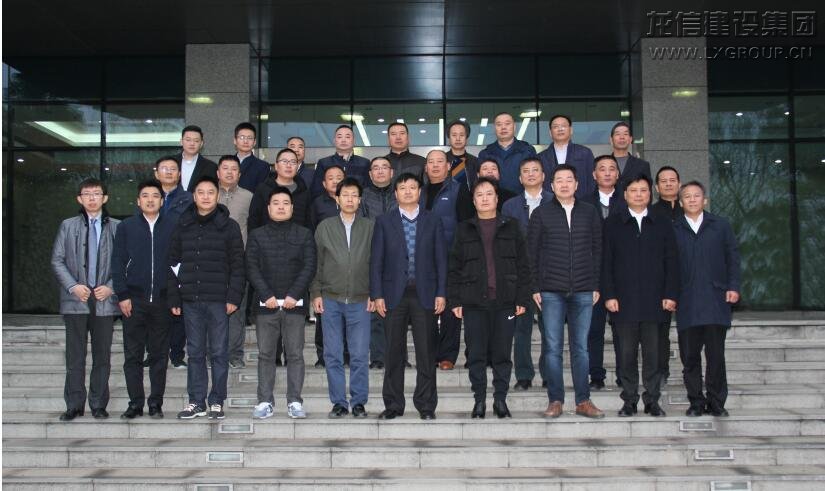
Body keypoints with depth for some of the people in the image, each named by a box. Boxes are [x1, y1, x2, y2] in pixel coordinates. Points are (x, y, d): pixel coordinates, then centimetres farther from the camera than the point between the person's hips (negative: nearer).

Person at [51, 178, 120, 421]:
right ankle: (74, 405, 10)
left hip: (105, 301, 0)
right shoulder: (68, 226, 8)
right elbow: (57, 260, 4)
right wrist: (73, 286, -9)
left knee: (102, 356, 5)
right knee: (75, 356, 3)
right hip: (75, 300, 0)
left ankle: (98, 405, 14)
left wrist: (111, 287, -9)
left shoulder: (116, 227, 5)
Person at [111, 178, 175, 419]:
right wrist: (122, 295, -4)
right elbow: (118, 262, 4)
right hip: (134, 300, 0)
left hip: (162, 300, 0)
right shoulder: (126, 227, 6)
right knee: (133, 355, 3)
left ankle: (156, 403, 14)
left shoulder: (173, 226, 4)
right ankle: (135, 403, 11)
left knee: (159, 354, 6)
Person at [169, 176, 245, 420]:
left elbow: (237, 265, -3)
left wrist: (234, 297, -10)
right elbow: (173, 264, 10)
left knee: (219, 352, 3)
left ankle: (217, 402, 11)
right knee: (195, 353, 8)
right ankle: (196, 401, 16)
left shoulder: (229, 226, 1)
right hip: (190, 300, 3)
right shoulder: (182, 226, 10)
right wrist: (174, 298, 5)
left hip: (219, 300, -3)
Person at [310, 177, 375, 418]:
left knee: (360, 355, 0)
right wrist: (316, 293, 2)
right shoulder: (324, 227, 7)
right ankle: (339, 402, 13)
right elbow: (316, 263, 9)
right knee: (333, 355, 4)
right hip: (331, 300, 1)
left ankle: (359, 402, 11)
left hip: (360, 301, -1)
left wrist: (374, 294, -1)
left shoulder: (370, 228, 4)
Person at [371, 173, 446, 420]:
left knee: (426, 352, 2)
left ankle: (426, 405, 12)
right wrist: (377, 294, -4)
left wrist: (441, 293, -2)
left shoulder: (433, 221, 8)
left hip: (425, 294, 0)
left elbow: (441, 259, 5)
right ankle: (393, 405, 14)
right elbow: (376, 260, 4)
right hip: (394, 294, 0)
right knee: (394, 352, 4)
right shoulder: (384, 222, 7)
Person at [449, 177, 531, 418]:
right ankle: (479, 400, 12)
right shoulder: (464, 230, 9)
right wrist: (455, 300, -1)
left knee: (502, 353, 3)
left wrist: (522, 298, -1)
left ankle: (500, 399, 14)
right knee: (476, 354, 3)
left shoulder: (511, 228, 8)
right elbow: (454, 267, 7)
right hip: (474, 301, 0)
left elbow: (522, 265, 6)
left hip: (505, 301, 0)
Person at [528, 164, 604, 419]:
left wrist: (596, 285, 4)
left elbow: (597, 250, 10)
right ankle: (555, 400, 8)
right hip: (551, 292, -1)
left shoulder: (589, 212, 10)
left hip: (583, 292, 1)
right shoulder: (541, 213, 5)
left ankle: (583, 401, 12)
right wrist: (535, 288, -2)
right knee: (553, 348, 1)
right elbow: (531, 253, 3)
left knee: (580, 348, 6)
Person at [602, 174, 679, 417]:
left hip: (654, 301, 1)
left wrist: (671, 295, -1)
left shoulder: (662, 224, 11)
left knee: (652, 353, 3)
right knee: (627, 353, 3)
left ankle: (652, 400, 12)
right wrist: (609, 295, -5)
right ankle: (629, 400, 11)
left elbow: (671, 262, 8)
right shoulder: (612, 224, 7)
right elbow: (605, 262, 3)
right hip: (624, 301, -1)